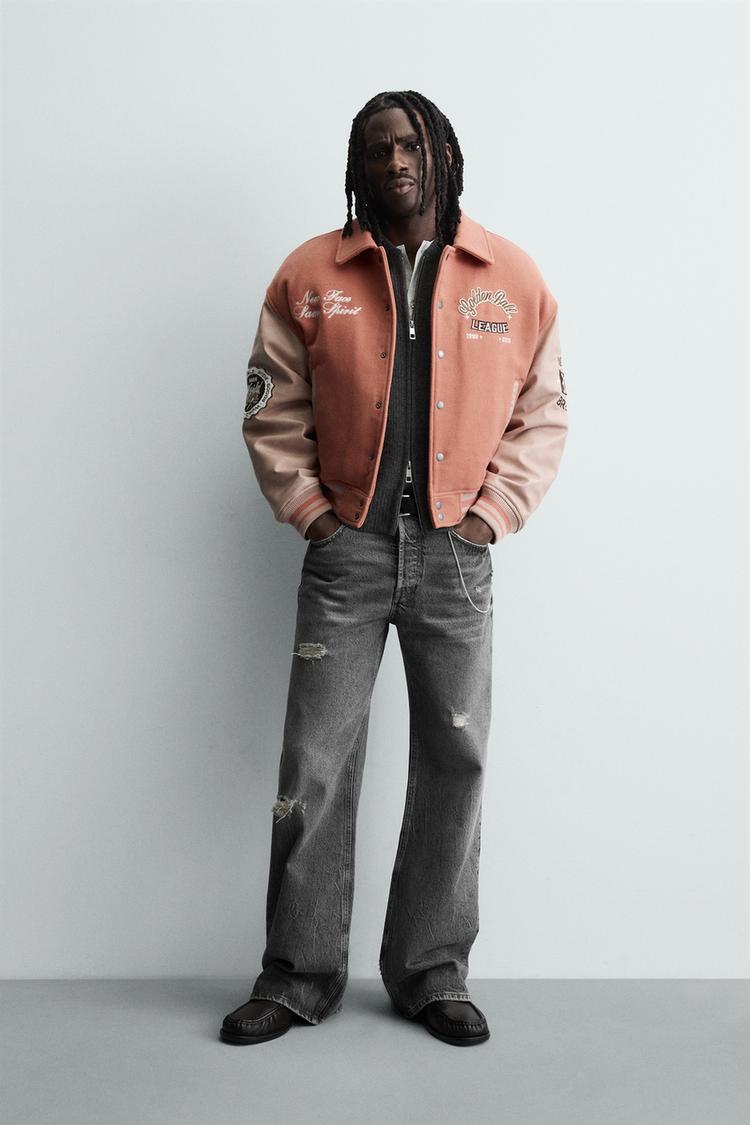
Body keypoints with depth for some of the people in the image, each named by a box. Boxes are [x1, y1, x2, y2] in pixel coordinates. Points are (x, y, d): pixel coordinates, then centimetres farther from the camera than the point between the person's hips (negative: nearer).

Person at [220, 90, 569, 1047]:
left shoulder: (513, 278, 5)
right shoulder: (310, 275, 4)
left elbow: (543, 414, 7)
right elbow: (272, 411, 5)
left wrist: (489, 516, -3)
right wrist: (311, 514, -3)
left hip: (455, 552, 1)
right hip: (347, 547, 0)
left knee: (454, 760, 6)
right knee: (315, 765, 2)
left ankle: (432, 970, 23)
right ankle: (300, 972, 18)